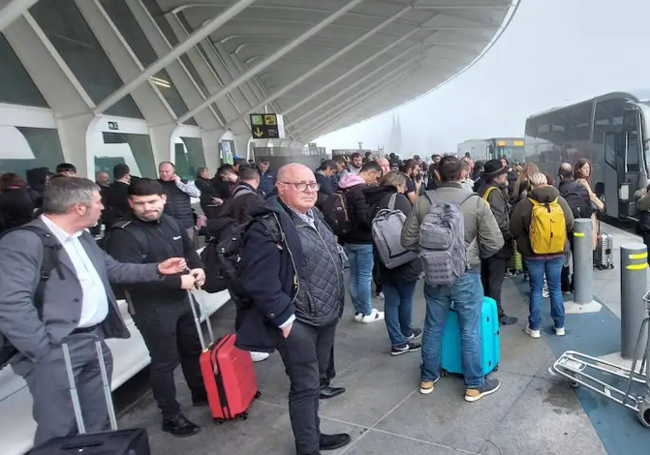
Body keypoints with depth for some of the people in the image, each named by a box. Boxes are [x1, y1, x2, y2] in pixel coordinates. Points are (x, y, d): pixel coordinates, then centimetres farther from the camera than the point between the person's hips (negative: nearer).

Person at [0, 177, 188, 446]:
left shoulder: (83, 238, 13)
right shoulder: (23, 242, -18)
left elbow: (113, 270, 20)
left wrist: (157, 270, 12)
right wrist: (42, 351, -21)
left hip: (96, 340, 9)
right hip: (57, 350, -8)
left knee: (96, 421, 21)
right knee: (59, 429, 5)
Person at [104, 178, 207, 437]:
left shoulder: (172, 223, 0)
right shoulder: (123, 235, -20)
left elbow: (189, 250, 15)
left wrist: (197, 269, -7)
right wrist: (177, 281, -28)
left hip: (183, 299, 7)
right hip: (151, 308, -7)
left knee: (193, 349, 22)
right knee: (164, 361, 6)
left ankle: (200, 394, 45)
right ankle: (171, 416, 26)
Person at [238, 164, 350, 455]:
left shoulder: (315, 216, 8)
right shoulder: (268, 226, -20)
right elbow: (258, 281, -25)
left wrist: (335, 304, 15)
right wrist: (284, 317, -20)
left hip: (326, 315, 8)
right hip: (298, 321, -8)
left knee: (315, 380, 22)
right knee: (306, 386, 3)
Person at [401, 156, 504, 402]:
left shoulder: (423, 202, -8)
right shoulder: (476, 202, -13)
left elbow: (408, 240, -4)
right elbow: (494, 243, -11)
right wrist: (474, 254, 8)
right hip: (467, 276, -2)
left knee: (433, 328, 16)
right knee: (470, 331, 11)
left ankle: (428, 378, 31)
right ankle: (474, 385, 25)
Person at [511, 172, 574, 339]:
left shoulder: (524, 204, -14)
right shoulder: (561, 201, -5)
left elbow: (515, 230, -8)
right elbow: (570, 225, 6)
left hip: (533, 253, -2)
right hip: (557, 252, 2)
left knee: (536, 290, 8)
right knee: (555, 289, 15)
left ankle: (534, 328, 15)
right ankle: (559, 326, 24)